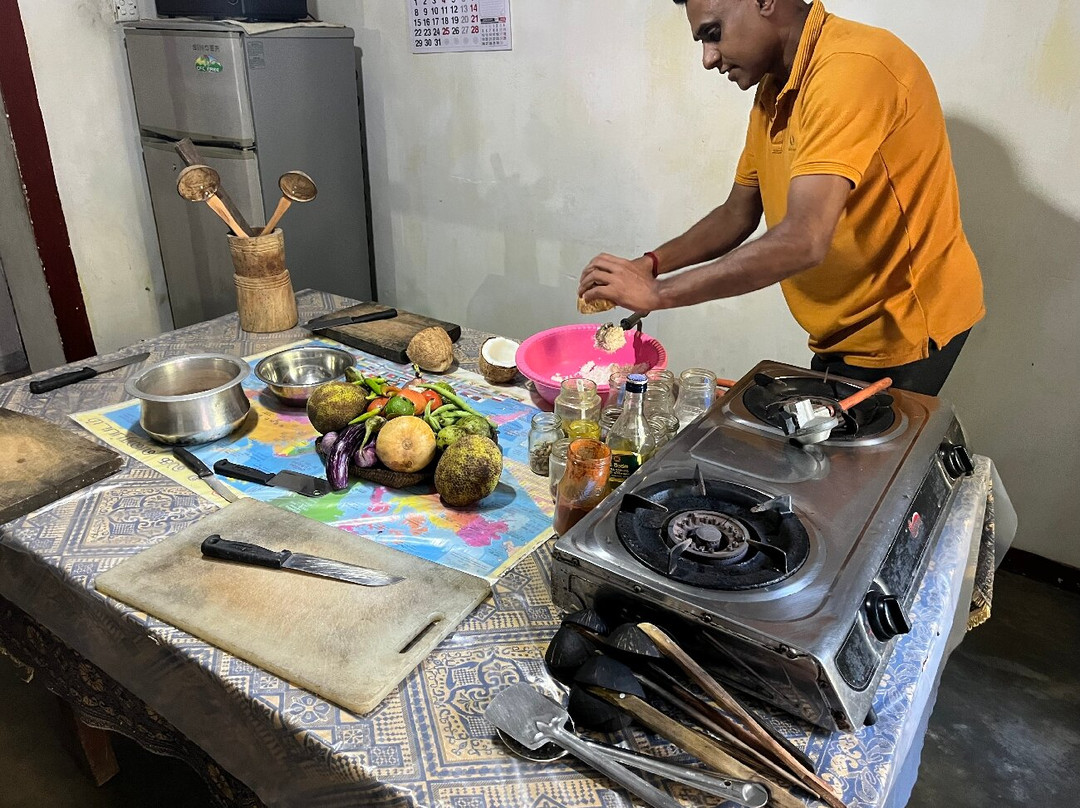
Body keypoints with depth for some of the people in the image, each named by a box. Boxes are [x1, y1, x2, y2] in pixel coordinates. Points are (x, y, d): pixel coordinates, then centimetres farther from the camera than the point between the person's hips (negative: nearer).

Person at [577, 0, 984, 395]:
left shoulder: (851, 67, -24)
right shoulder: (773, 90, 5)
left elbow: (802, 241, -34)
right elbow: (738, 214, 11)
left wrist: (657, 292, -28)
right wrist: (651, 264, -5)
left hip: (904, 327, -8)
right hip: (848, 329, 8)